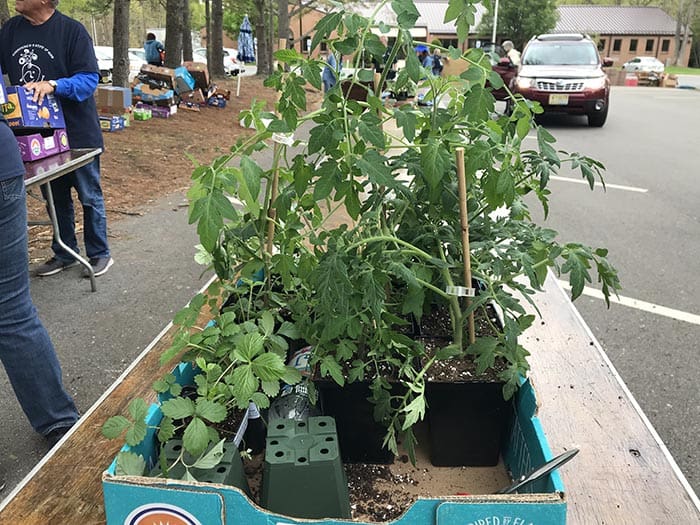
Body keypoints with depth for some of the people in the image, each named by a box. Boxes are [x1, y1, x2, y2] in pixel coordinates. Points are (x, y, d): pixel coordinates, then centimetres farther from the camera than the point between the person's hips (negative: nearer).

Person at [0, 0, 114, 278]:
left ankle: (99, 254, 21)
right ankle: (64, 253, 31)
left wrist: (53, 85, -31)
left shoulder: (72, 30, -13)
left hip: (77, 133, -5)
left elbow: (89, 78, -17)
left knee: (90, 197, 7)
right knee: (55, 197, 16)